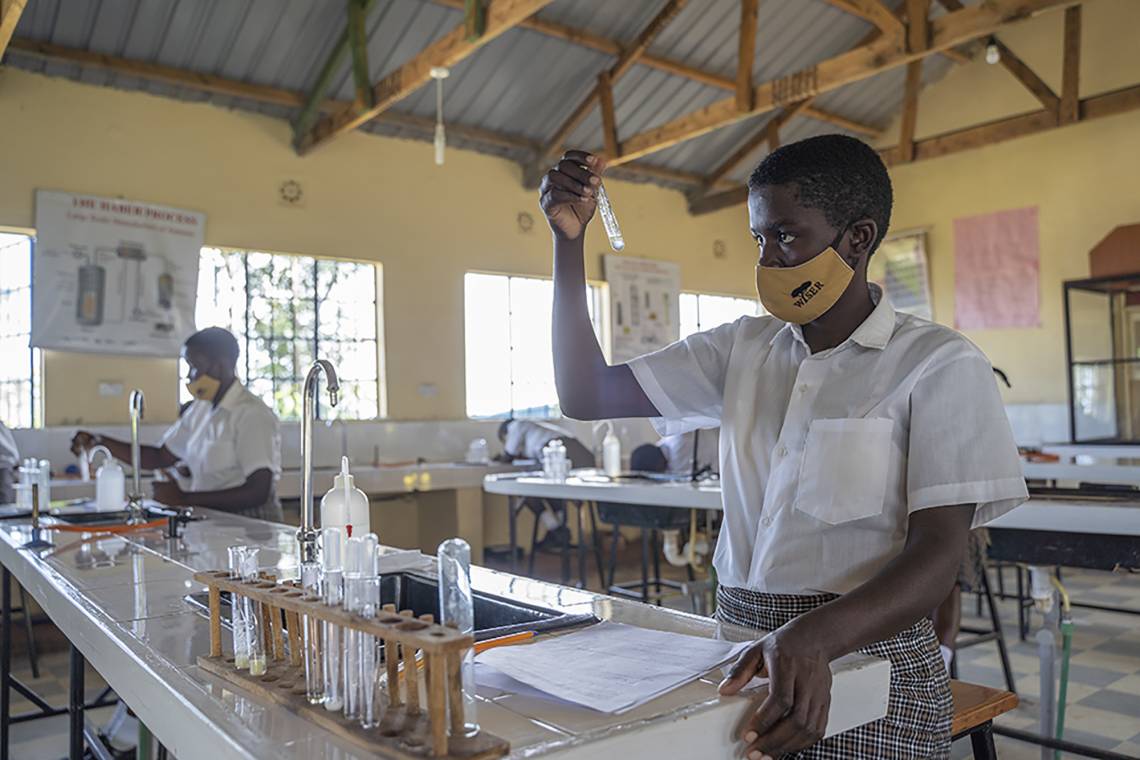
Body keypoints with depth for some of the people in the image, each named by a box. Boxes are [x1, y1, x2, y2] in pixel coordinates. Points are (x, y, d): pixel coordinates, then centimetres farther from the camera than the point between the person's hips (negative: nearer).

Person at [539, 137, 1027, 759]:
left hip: (863, 654, -3)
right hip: (742, 649, 4)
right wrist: (569, 240, -2)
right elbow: (587, 395, 5)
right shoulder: (742, 349, 9)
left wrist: (810, 637, -31)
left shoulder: (939, 365, -5)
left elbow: (937, 551, -14)